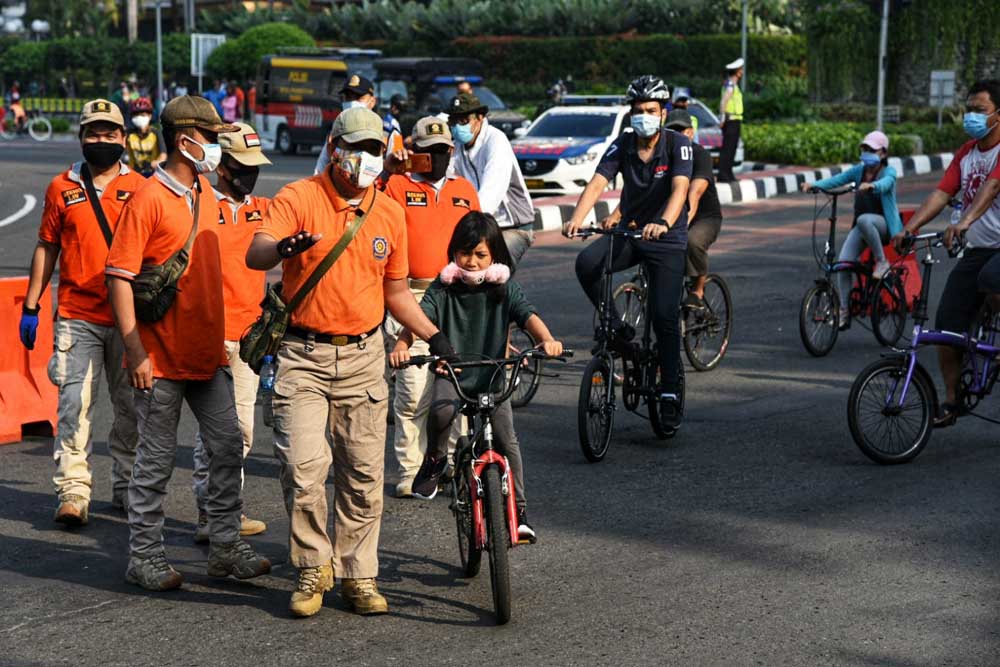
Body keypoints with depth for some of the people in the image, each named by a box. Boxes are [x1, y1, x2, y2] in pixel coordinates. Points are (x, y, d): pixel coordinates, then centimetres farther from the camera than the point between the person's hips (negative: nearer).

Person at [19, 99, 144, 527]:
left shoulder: (139, 188, 5)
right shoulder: (62, 187, 7)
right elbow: (46, 248, 12)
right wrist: (31, 306, 9)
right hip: (77, 318, -1)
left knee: (131, 408, 8)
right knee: (75, 405, -7)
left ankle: (127, 488, 20)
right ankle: (73, 492, -7)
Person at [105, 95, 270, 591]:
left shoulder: (206, 196, 11)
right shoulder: (148, 199, -12)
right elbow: (119, 277, -14)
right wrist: (135, 351, -18)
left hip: (207, 354, 7)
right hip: (161, 358, -7)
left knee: (227, 446, 8)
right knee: (157, 458, 2)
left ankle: (225, 547, 18)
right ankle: (144, 557, 13)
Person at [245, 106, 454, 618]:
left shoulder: (390, 213, 8)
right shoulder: (299, 198, -6)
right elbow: (254, 255, -22)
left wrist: (434, 337, 7)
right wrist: (283, 247, -44)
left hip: (363, 355, 4)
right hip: (303, 355, -4)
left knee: (363, 474, 5)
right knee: (303, 467, -12)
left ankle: (358, 575, 18)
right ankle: (312, 570, 7)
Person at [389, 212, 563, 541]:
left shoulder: (505, 289, -1)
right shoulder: (443, 288, -2)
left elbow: (528, 315, -16)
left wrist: (547, 339, -37)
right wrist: (402, 346, -36)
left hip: (491, 376, 1)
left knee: (506, 440, -12)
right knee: (441, 411, -32)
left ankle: (519, 510, -1)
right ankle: (435, 458, -2)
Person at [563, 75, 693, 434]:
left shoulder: (677, 144, -13)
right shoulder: (622, 145, -5)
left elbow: (680, 188, -29)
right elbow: (597, 183, -17)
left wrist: (663, 223, -49)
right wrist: (576, 219, -36)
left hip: (667, 239, -3)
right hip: (628, 231, 3)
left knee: (665, 317, -10)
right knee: (586, 263, -27)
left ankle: (670, 392, 5)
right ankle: (617, 328, -7)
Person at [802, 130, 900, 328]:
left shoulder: (888, 172, -7)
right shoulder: (859, 170, 7)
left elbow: (885, 184, -30)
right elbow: (837, 179, -6)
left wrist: (871, 185, -54)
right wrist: (813, 185, -25)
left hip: (884, 225, -5)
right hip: (861, 227, 5)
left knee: (864, 219, -39)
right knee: (843, 263, -14)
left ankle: (882, 262, -21)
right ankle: (844, 312, -4)